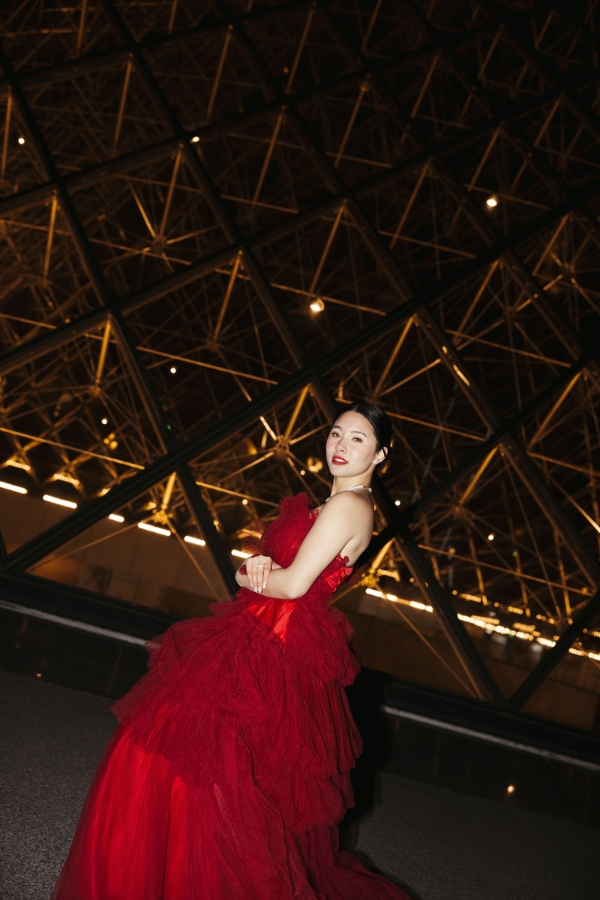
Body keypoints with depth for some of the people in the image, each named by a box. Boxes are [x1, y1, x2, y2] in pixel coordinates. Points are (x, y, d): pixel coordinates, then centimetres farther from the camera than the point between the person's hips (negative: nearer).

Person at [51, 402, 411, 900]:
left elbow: (293, 583, -23)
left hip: (271, 654, -10)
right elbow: (267, 568, 11)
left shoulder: (347, 506, -18)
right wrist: (255, 570, -12)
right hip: (260, 640, 10)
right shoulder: (341, 504, 13)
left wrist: (252, 573, -3)